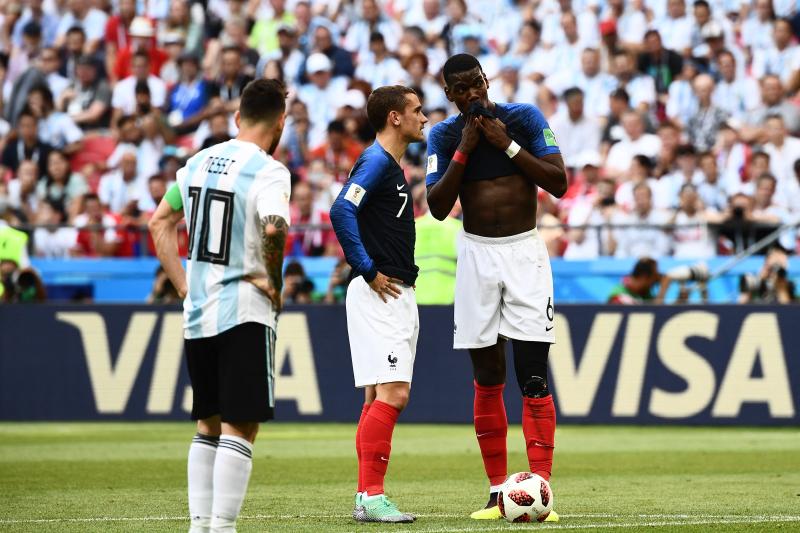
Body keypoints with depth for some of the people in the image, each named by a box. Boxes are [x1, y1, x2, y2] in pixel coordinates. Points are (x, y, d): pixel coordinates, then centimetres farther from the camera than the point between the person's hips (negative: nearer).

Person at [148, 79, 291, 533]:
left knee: (208, 426, 17)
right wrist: (274, 282, -14)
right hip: (246, 312, -7)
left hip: (197, 310, 7)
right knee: (239, 427, -5)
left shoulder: (200, 162, 10)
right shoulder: (268, 172, -12)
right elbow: (274, 228, -30)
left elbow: (160, 222, 17)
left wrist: (184, 286, 15)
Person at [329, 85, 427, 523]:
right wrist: (368, 271, -20)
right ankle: (371, 497, -17)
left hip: (397, 294, 10)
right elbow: (342, 211, -24)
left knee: (378, 397, 9)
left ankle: (367, 498, 10)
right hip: (379, 293, -10)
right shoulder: (376, 161, -11)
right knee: (392, 392, -15)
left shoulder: (392, 167, 19)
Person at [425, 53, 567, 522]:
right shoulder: (444, 136, 4)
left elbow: (559, 184, -6)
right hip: (477, 255, 2)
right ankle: (498, 492, 9)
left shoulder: (525, 118, -1)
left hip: (525, 252, -2)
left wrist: (507, 144, -12)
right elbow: (438, 207, -4)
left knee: (533, 374, -10)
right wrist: (464, 149, -11)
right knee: (487, 377, 4)